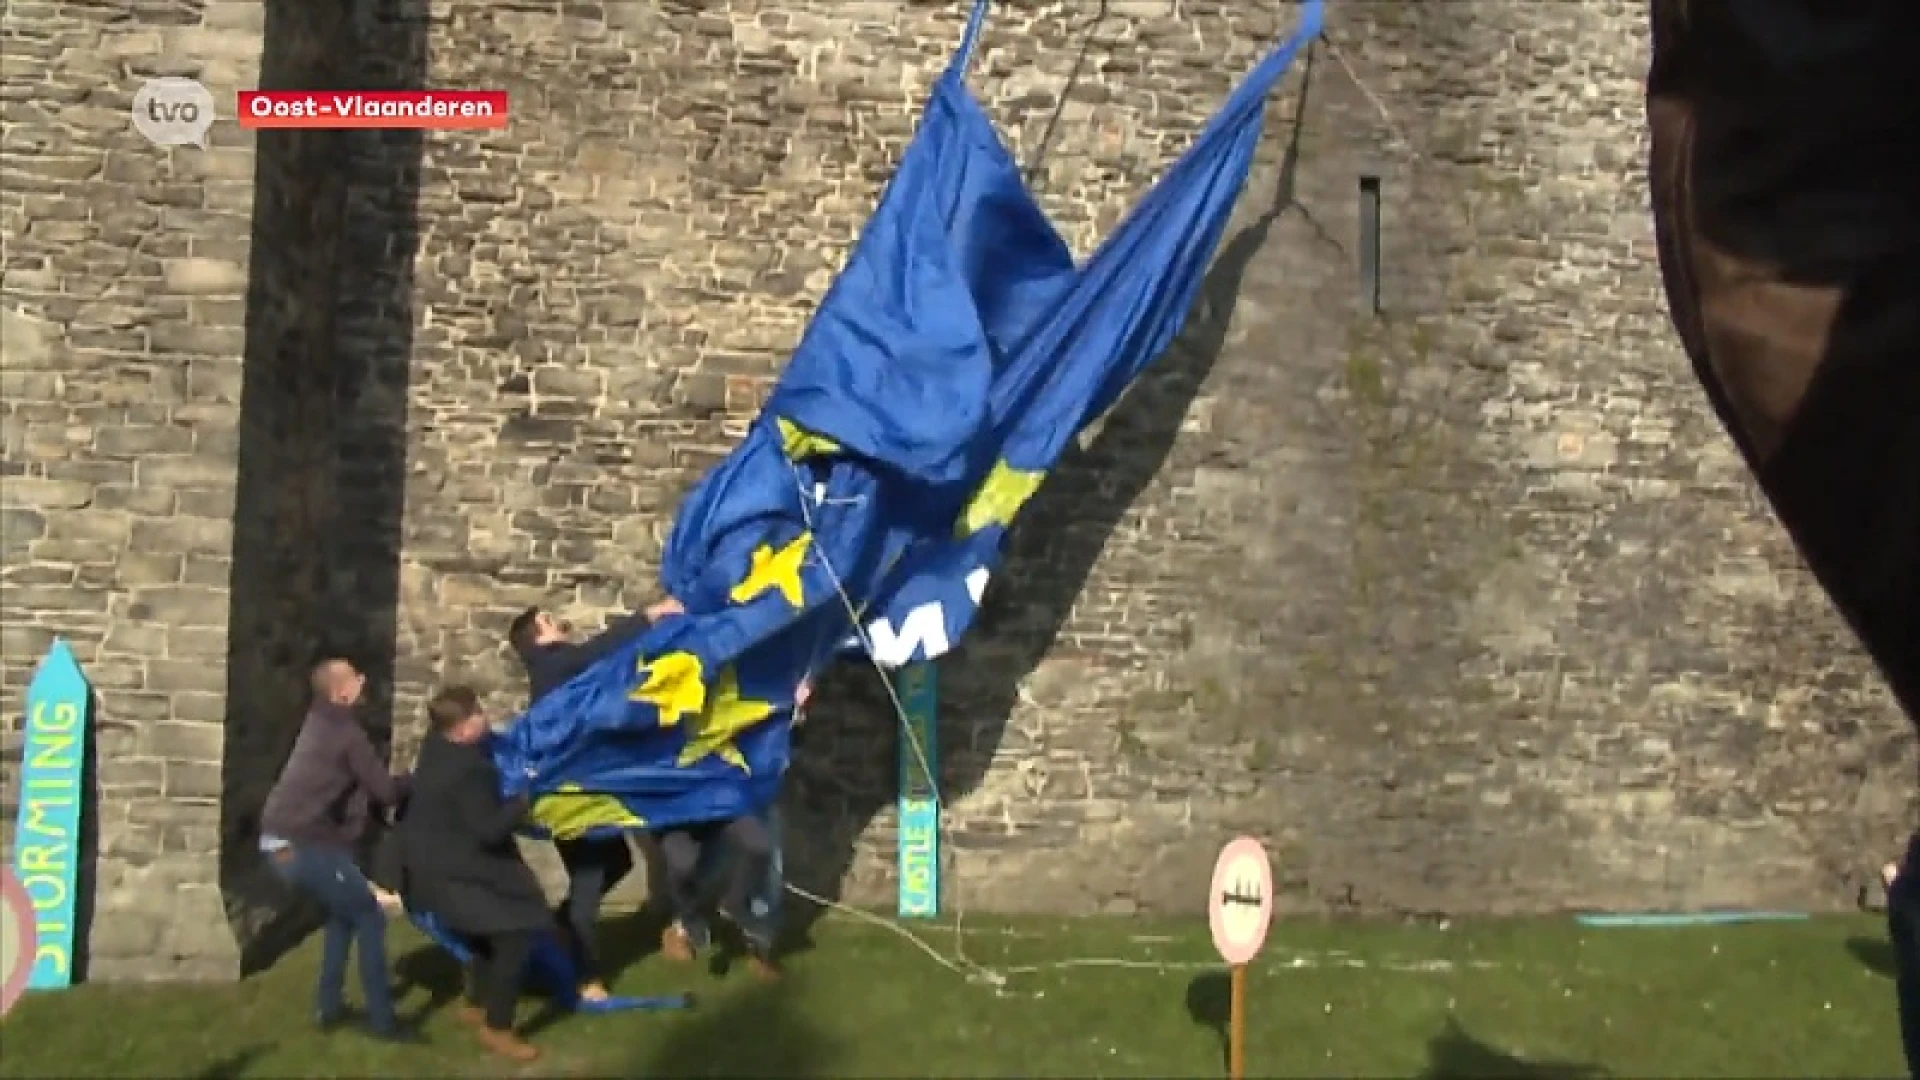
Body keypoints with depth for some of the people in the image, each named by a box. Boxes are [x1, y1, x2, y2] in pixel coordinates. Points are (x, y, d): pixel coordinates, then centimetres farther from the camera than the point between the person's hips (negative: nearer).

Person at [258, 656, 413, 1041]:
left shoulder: (322, 722, 13)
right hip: (304, 845, -9)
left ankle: (329, 1007, 26)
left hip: (283, 839, 9)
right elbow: (386, 791, -10)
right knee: (370, 918, -1)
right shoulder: (348, 734, -13)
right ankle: (382, 1020, 2)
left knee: (343, 914, 24)